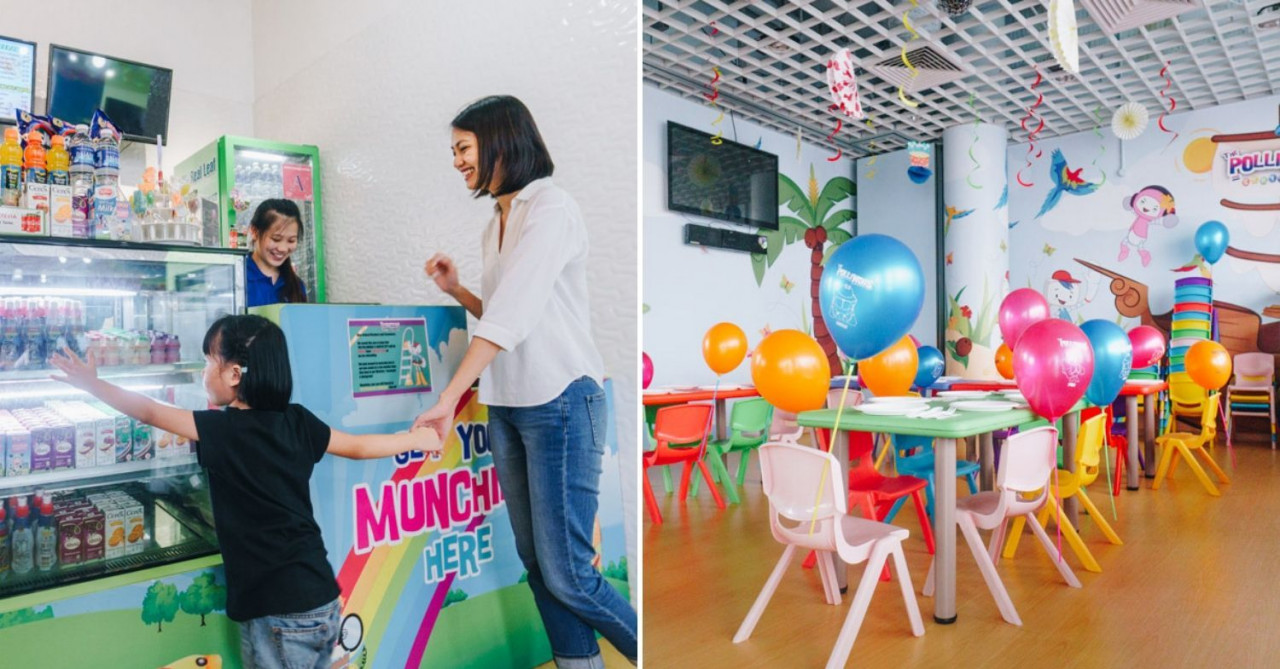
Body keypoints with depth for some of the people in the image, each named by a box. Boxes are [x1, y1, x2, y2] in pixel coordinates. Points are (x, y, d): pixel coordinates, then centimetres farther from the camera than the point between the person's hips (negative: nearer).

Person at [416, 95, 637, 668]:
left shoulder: (551, 209, -10)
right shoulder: (497, 224, 15)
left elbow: (513, 314, -20)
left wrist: (448, 397, -24)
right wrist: (456, 291, 5)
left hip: (560, 402, -8)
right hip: (506, 406, 9)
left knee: (566, 573, -4)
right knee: (536, 563, 12)